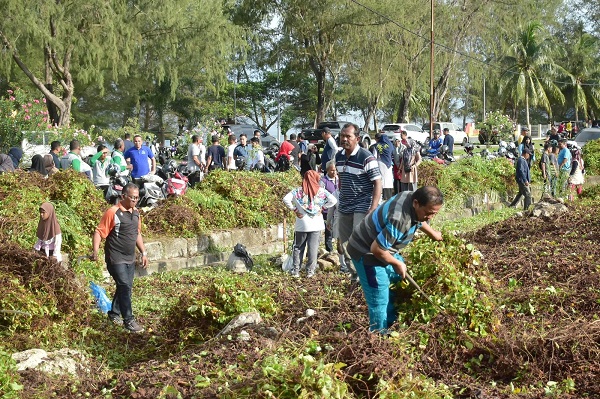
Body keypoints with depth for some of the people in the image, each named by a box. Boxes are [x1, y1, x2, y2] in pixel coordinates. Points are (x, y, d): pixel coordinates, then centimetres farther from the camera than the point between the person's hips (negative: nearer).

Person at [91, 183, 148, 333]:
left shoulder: (135, 213, 9)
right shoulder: (113, 212, -15)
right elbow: (99, 232, -16)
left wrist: (143, 252, 20)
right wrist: (95, 250, -28)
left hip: (130, 259, 8)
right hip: (116, 259, -8)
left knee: (125, 287, 15)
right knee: (125, 287, -12)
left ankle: (114, 313, 33)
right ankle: (129, 320, -7)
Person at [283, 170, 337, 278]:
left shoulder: (298, 191, -4)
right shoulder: (321, 191, -2)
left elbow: (286, 199, -15)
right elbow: (333, 200, -7)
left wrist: (294, 209, -5)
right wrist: (323, 208, 2)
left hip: (302, 224, 0)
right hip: (316, 225, 0)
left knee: (298, 247, 12)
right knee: (313, 248, 7)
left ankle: (296, 270, 12)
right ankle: (310, 270, 8)